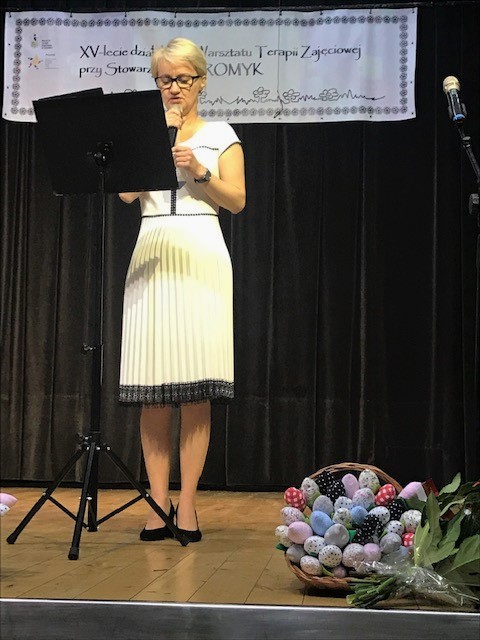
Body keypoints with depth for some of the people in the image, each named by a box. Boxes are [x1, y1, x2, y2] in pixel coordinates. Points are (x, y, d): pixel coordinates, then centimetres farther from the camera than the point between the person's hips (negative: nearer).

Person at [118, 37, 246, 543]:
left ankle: (187, 505, -2)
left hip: (201, 258, -1)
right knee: (152, 387, -4)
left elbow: (237, 202, 3)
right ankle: (158, 502, 3)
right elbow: (126, 192, 2)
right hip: (152, 257, 2)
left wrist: (200, 171, -11)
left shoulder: (221, 135, 13)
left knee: (197, 386, -7)